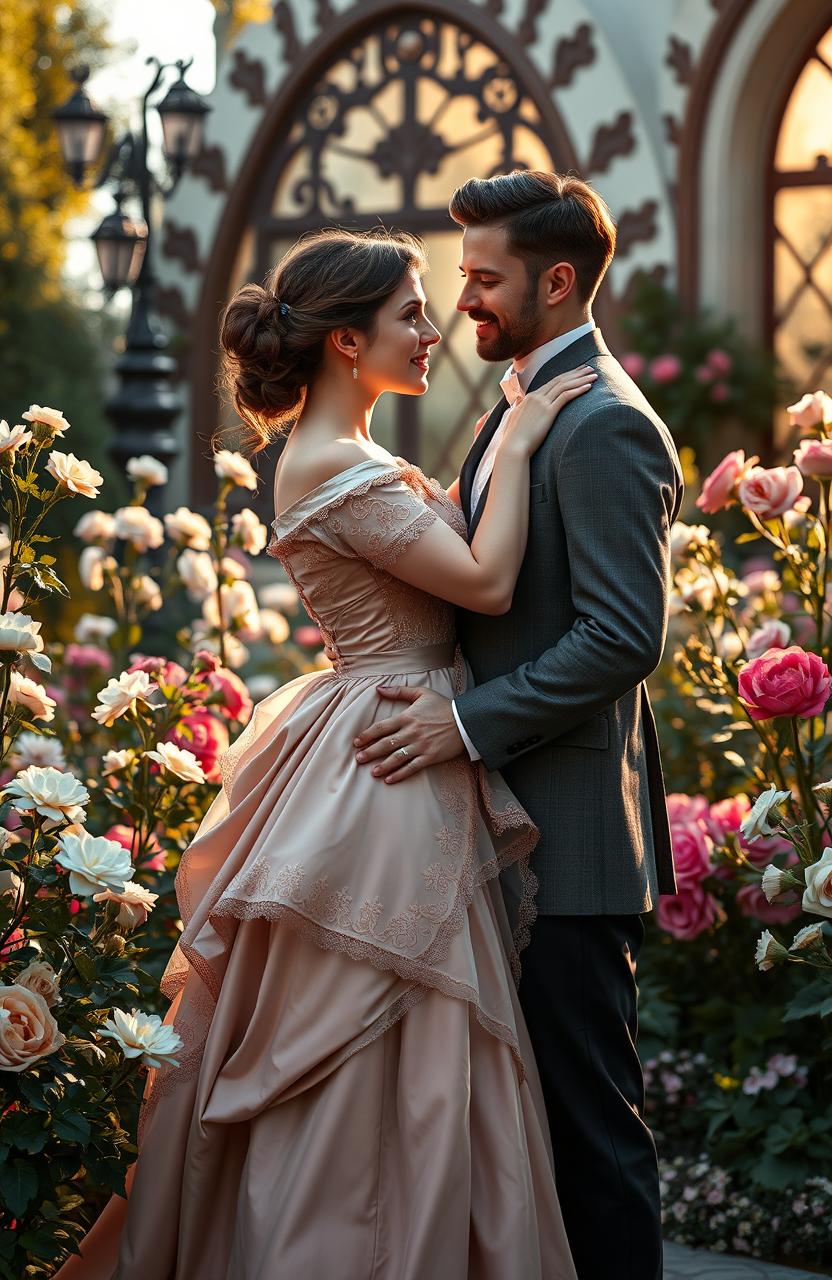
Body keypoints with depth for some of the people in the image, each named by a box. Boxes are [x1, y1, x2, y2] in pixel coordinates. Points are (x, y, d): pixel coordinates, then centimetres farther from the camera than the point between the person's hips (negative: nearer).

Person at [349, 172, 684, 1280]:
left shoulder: (605, 427, -16)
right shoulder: (517, 409, 16)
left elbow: (624, 638, -23)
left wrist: (469, 722, -22)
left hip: (570, 829, -10)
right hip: (512, 817, 10)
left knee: (589, 1109, -2)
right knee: (537, 1095, 16)